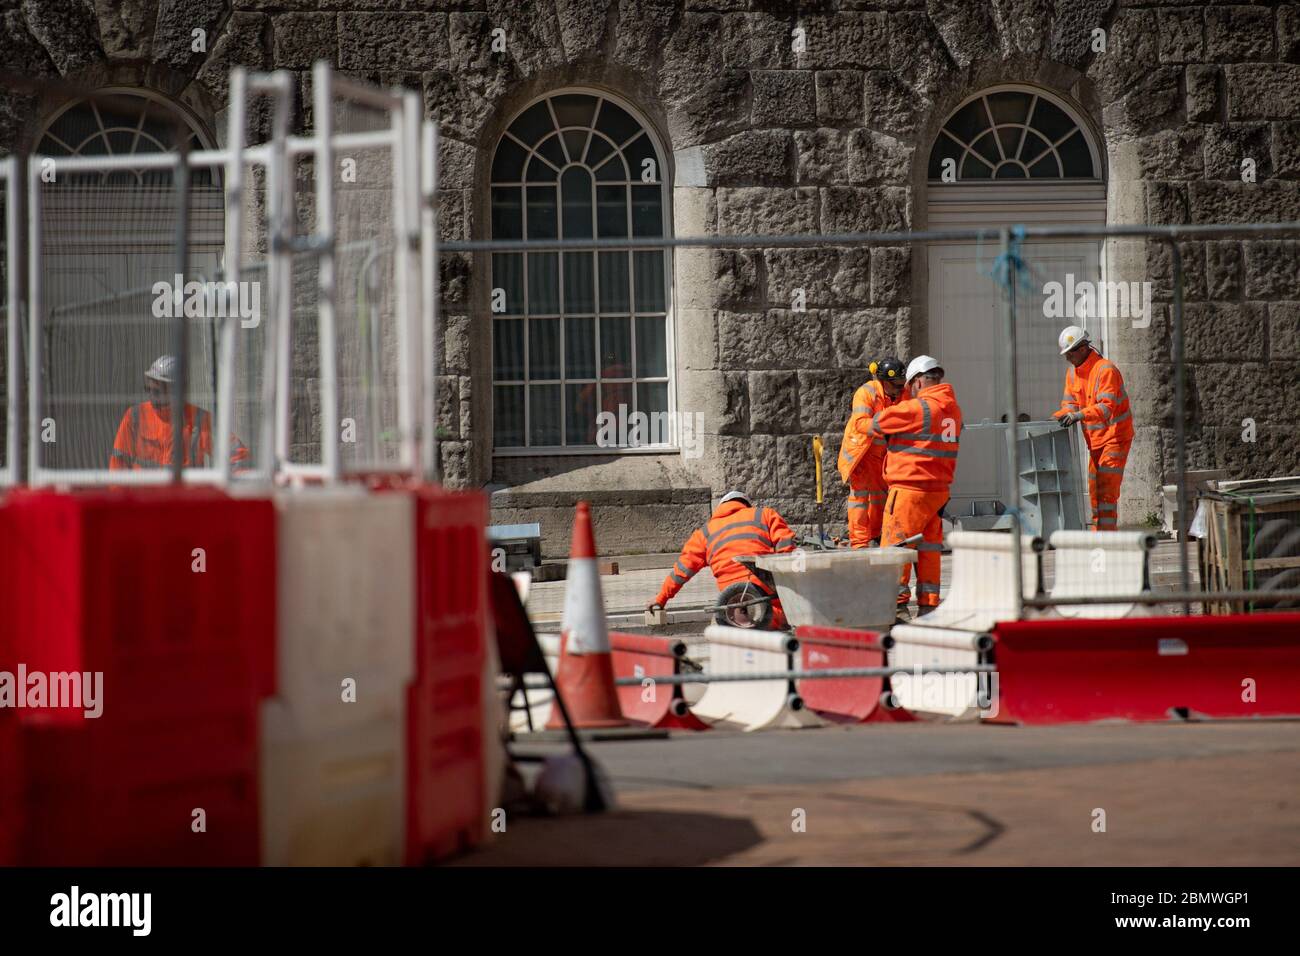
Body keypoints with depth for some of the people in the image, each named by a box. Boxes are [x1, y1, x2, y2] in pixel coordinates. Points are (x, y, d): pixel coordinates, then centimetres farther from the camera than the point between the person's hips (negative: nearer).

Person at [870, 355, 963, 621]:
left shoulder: (919, 407, -15)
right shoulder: (952, 408, 10)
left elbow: (877, 423, -5)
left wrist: (871, 428, 16)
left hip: (910, 488, -8)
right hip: (939, 488, 8)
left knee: (894, 546, -3)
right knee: (928, 549, 13)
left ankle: (897, 605, -6)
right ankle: (928, 606, 15)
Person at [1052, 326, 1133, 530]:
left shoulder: (1105, 370, -18)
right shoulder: (1073, 372, 8)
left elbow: (1106, 407, -28)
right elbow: (1070, 403, 8)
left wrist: (1079, 415, -40)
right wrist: (1057, 417, -12)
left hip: (1115, 437, -9)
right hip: (1094, 439, 9)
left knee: (1106, 490, -13)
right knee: (1094, 491, 11)